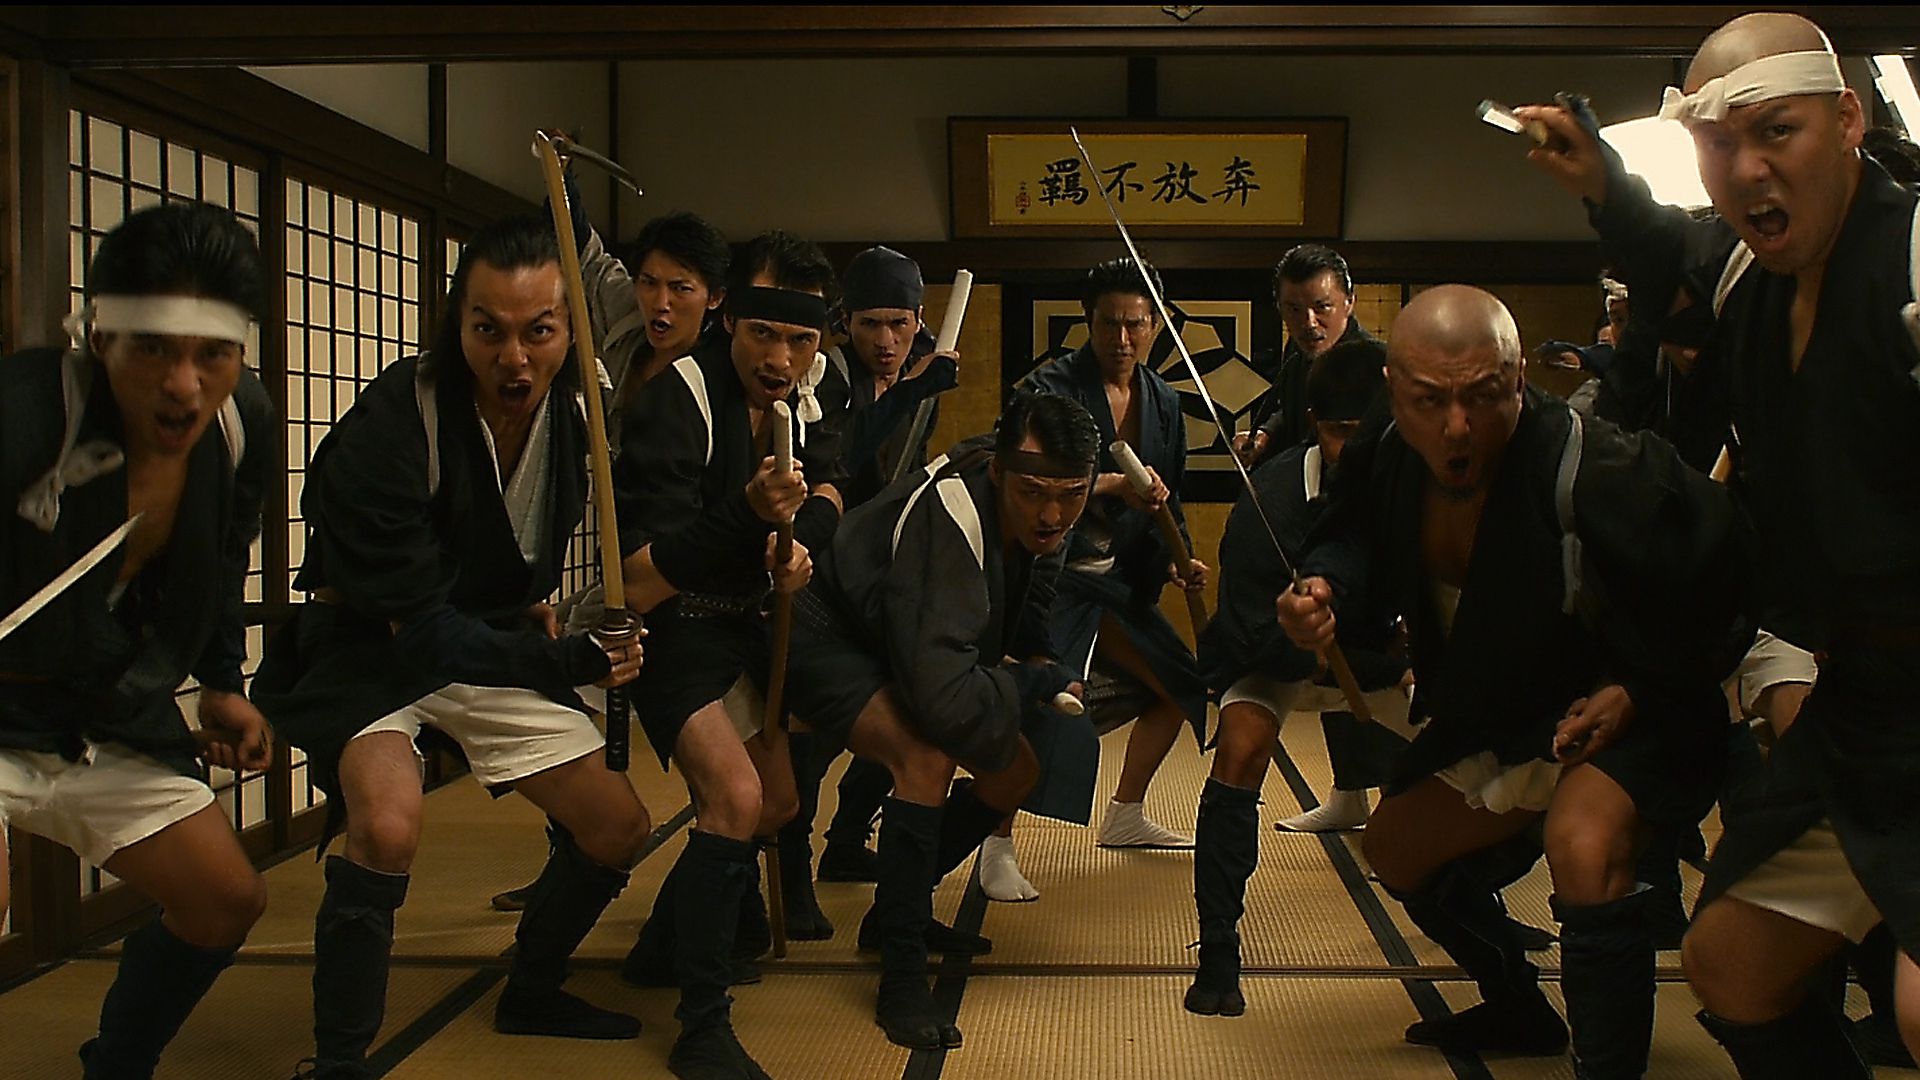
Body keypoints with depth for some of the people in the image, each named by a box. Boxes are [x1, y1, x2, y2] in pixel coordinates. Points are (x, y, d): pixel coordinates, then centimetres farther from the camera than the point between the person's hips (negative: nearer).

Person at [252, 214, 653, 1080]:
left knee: (618, 828, 4)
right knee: (388, 824, -33)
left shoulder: (582, 408, -12)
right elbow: (417, 625, -26)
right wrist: (568, 661, -29)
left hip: (496, 638, 6)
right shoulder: (392, 422, -30)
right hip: (370, 643, -5)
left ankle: (532, 994, 31)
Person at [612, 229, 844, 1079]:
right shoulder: (676, 402, -25)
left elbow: (827, 487, 11)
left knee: (777, 801, 14)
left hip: (742, 621, 8)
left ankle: (664, 947, 36)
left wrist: (800, 537, -11)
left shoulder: (797, 388, -4)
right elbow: (641, 580, -30)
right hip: (670, 625, -8)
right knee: (735, 795, -23)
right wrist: (748, 514, -42)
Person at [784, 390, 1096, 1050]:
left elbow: (1029, 611, 11)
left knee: (1016, 772, 7)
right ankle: (901, 978, -17)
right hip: (826, 642, -9)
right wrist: (1037, 681, -26)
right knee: (928, 754, -32)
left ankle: (896, 913, 25)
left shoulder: (1037, 515, -12)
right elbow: (945, 702, -43)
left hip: (908, 641, 9)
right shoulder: (950, 520, -38)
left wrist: (1040, 665, -9)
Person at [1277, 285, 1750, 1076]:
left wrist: (1637, 692, -26)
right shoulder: (1388, 463, -15)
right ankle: (1519, 1010, 42)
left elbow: (1718, 583, -22)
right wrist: (1322, 590, -19)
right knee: (1394, 844, 19)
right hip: (1498, 713, 8)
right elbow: (1355, 540, 3)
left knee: (1584, 841, -37)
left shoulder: (1598, 473, -34)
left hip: (1631, 712, -7)